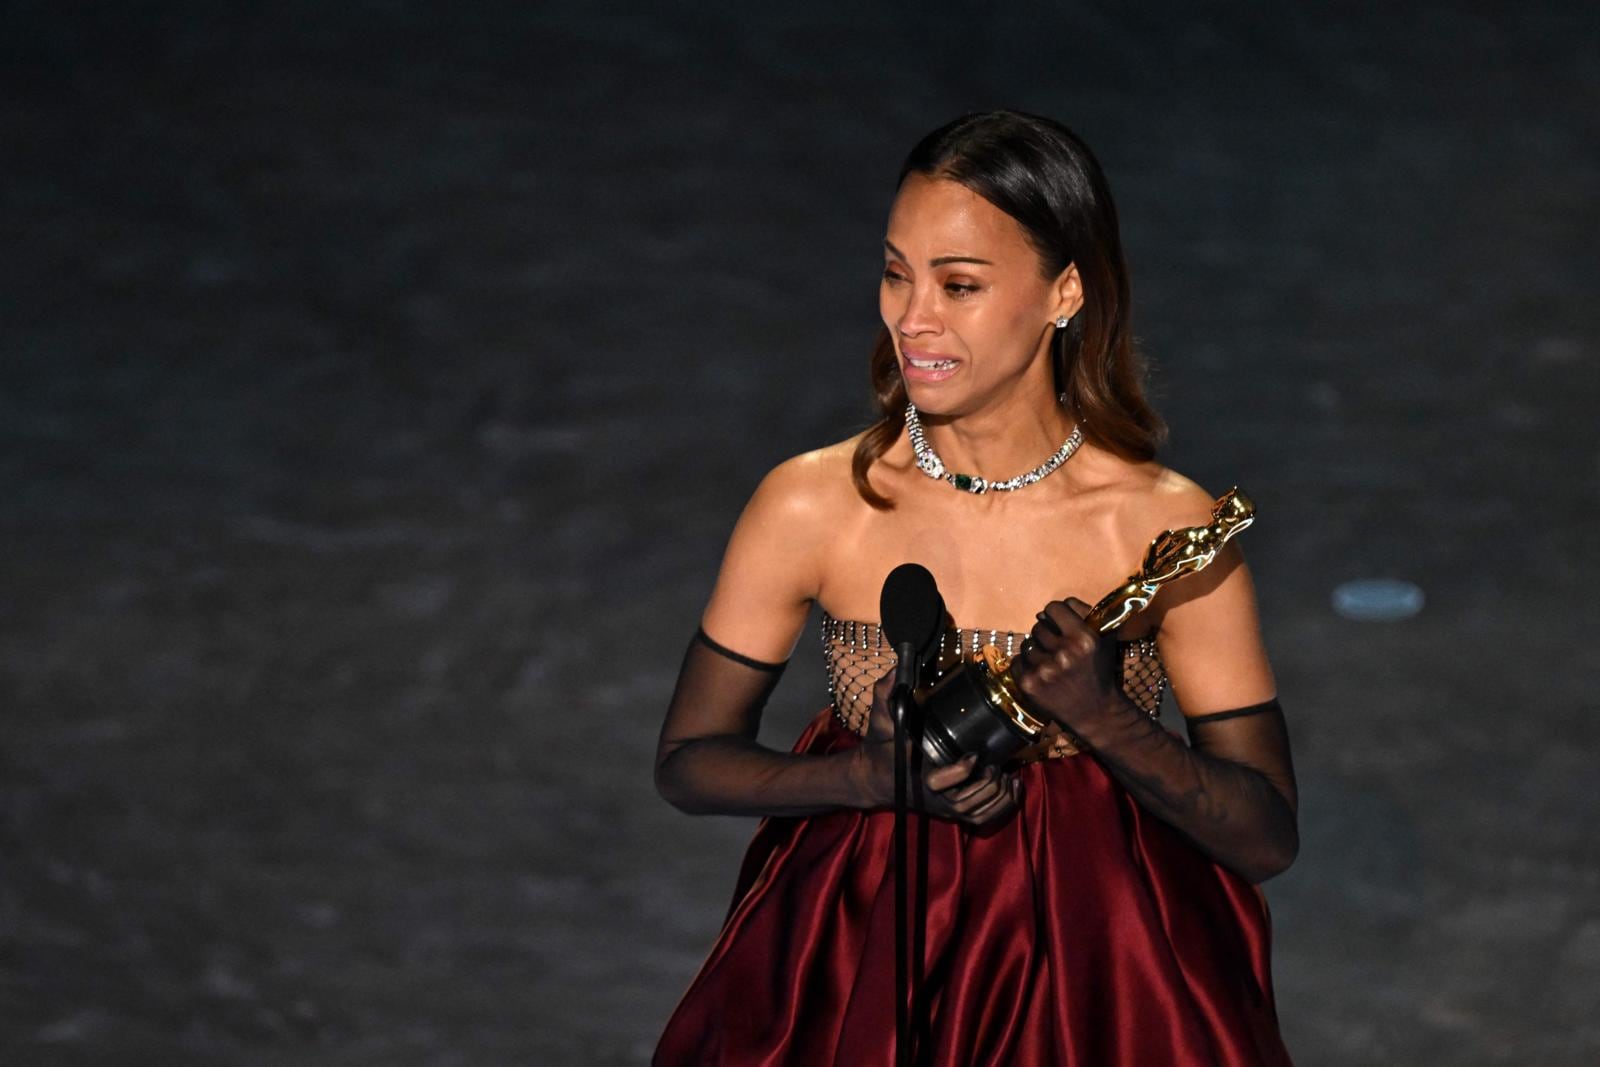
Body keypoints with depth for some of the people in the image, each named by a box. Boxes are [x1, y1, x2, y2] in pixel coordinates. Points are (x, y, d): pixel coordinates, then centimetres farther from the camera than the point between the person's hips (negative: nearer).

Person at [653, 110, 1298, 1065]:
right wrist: (881, 775, -17)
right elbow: (690, 761, 0)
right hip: (863, 976, 1)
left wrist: (1105, 718, -24)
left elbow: (1267, 837, -8)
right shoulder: (811, 508, -9)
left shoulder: (1167, 528, -12)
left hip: (1098, 979, -1)